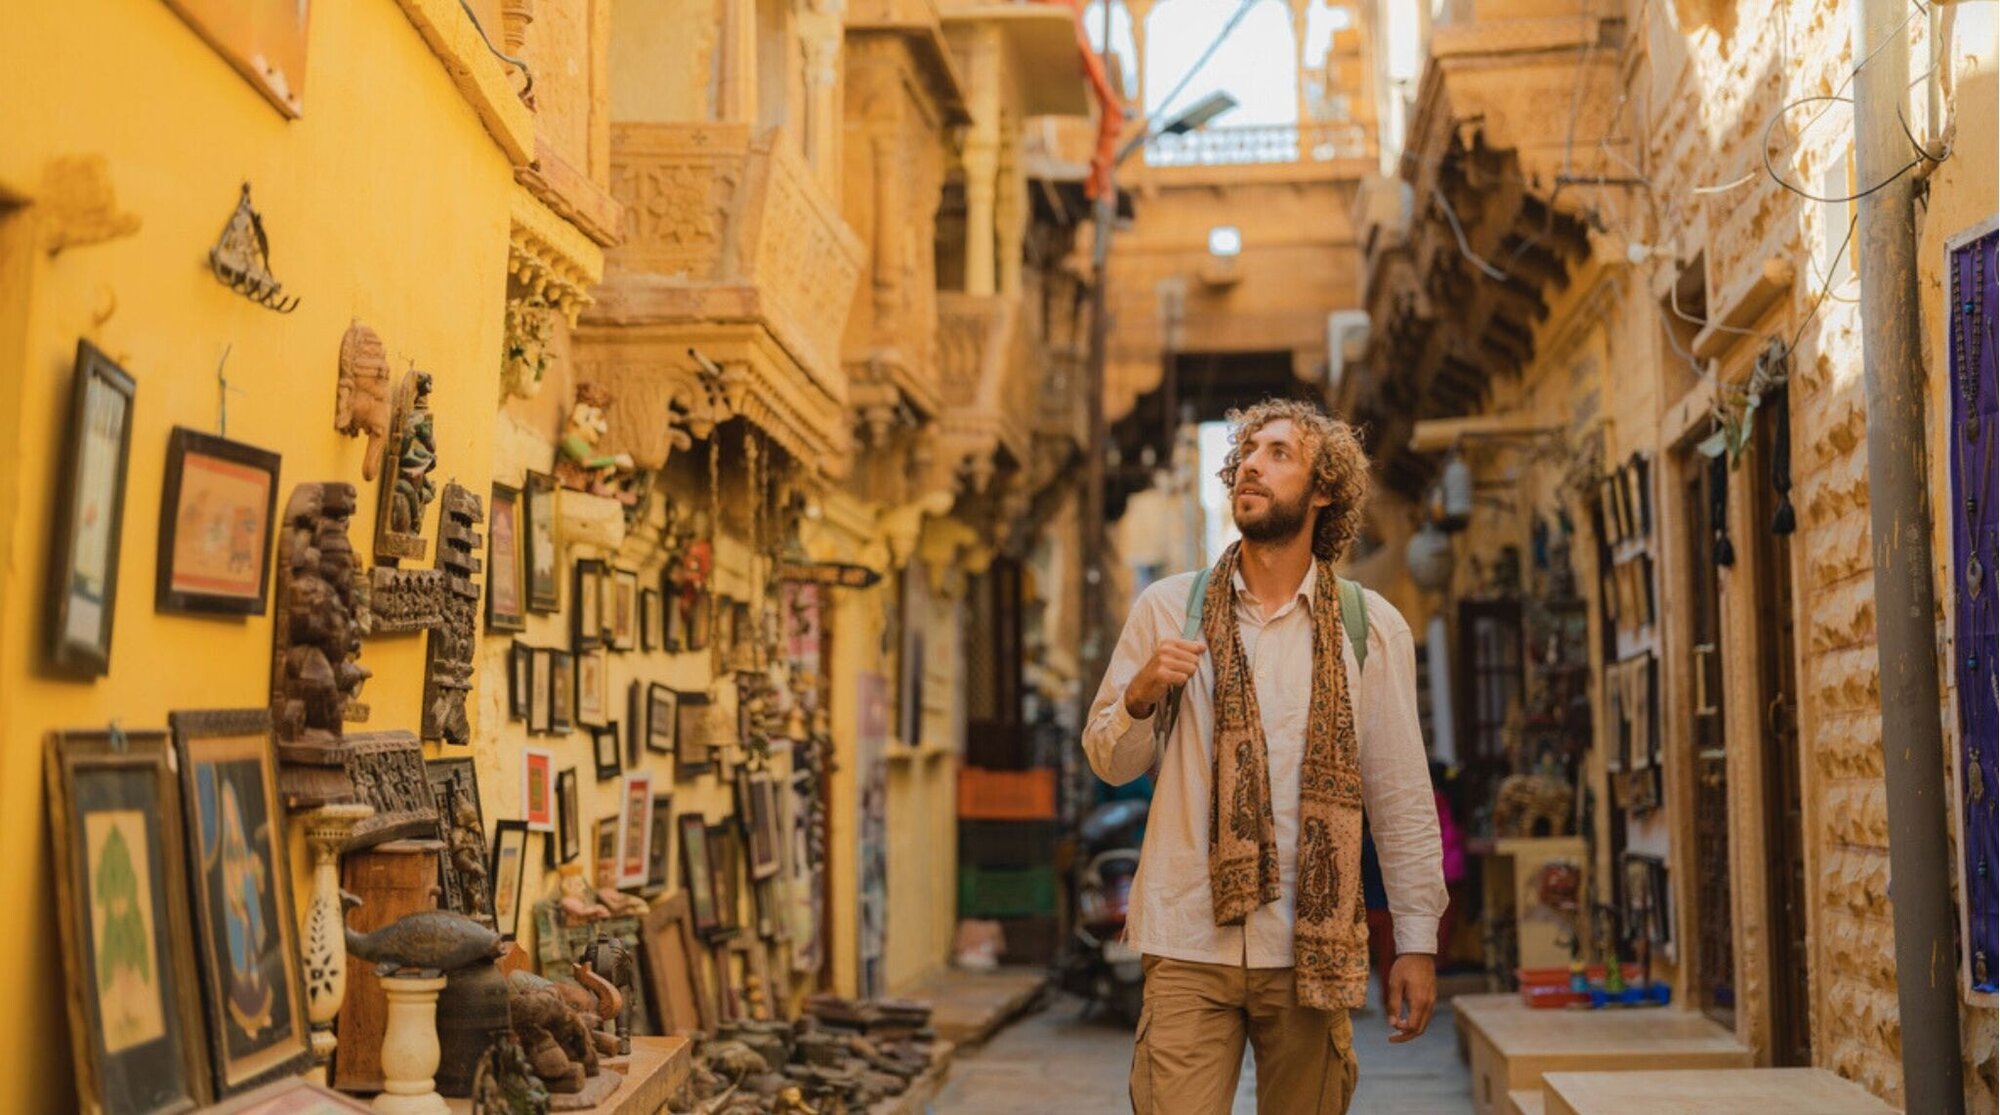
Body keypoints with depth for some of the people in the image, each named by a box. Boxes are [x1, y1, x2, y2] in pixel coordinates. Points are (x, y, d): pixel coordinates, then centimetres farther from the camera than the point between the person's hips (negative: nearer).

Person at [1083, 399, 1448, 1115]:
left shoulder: (1371, 627, 5)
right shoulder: (1167, 608, 5)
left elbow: (1402, 799, 5)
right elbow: (1108, 762, 9)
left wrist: (1417, 942, 2)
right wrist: (1141, 694, -12)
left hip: (1314, 947, 1)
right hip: (1189, 947, 0)